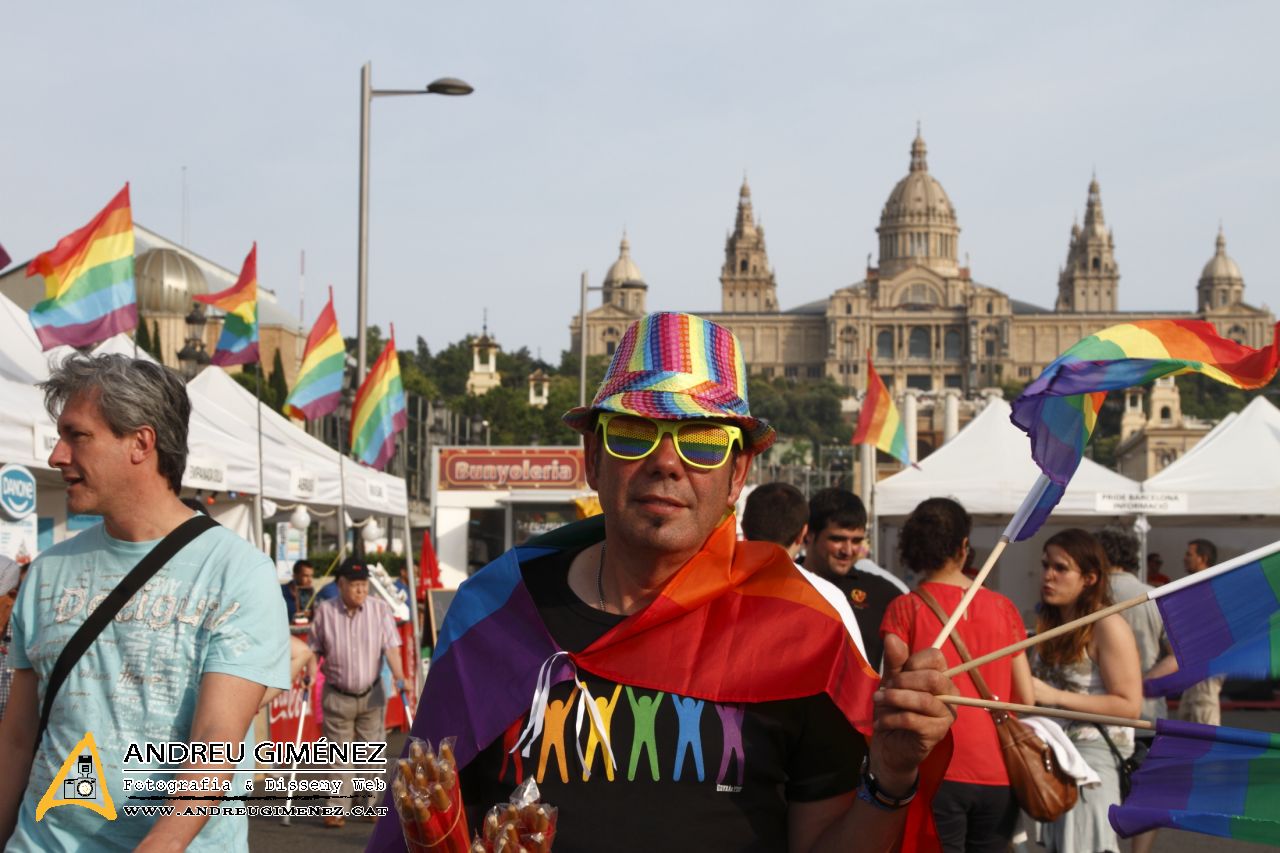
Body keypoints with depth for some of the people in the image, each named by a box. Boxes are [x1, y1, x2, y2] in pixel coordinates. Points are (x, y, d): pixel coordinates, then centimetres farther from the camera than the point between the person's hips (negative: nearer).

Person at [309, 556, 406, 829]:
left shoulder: (380, 609, -4)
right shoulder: (325, 611, -4)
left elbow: (390, 646, -8)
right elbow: (315, 648, 6)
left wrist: (399, 678, -20)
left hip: (372, 694, 1)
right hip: (337, 696, 0)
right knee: (339, 756, 2)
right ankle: (337, 809, 6)